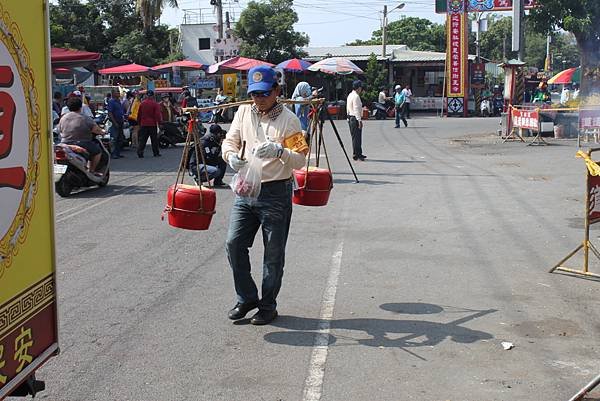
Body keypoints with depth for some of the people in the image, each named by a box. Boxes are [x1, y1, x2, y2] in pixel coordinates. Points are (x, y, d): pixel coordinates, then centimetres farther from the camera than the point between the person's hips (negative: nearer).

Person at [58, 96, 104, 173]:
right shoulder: (85, 118, -9)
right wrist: (102, 132, 13)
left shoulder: (63, 118, 7)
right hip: (82, 146, -6)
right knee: (98, 150, 13)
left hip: (65, 146, 7)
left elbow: (60, 130, 16)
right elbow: (96, 129, -9)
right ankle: (92, 171, 8)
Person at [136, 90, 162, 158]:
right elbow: (158, 114, -10)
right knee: (154, 139, 7)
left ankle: (140, 153, -5)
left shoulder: (142, 103, 5)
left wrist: (139, 122, 20)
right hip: (153, 124, -3)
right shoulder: (155, 104, -8)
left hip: (143, 124, 3)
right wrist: (160, 122, -2)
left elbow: (139, 114, 11)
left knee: (142, 139, 4)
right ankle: (156, 153, 11)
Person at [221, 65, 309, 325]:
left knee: (273, 253, 5)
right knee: (234, 243, 1)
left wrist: (280, 151, -31)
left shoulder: (288, 119, -7)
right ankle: (247, 298, 19)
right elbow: (230, 140, 6)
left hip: (276, 194, -4)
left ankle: (268, 306, 20)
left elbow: (300, 160, -12)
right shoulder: (244, 112, 7)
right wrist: (231, 155, -17)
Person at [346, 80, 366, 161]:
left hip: (350, 118, 10)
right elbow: (356, 109, -20)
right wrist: (359, 121, -21)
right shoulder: (356, 96, -15)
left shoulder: (350, 95, 15)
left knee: (355, 137, 16)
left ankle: (358, 154, 24)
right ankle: (356, 155, -4)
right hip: (355, 119, -10)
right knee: (357, 137, -6)